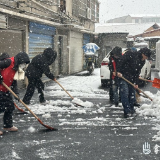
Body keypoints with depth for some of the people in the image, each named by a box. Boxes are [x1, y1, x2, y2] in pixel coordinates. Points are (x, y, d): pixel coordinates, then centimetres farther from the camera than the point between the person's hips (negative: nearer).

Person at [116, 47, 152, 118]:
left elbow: (137, 73, 8)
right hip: (123, 76, -7)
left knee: (132, 95, 12)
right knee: (125, 94, -13)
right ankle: (127, 112, -13)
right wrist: (118, 71, -24)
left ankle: (131, 109, 28)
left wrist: (136, 83, 3)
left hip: (131, 79, 7)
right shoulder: (130, 54, -14)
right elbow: (121, 61, -17)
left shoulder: (142, 62, 6)